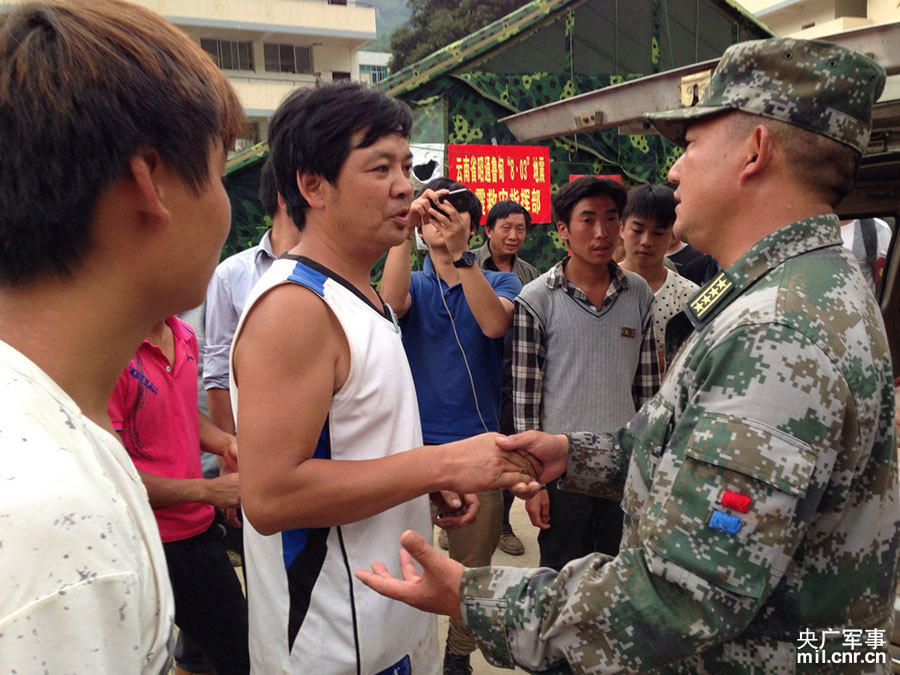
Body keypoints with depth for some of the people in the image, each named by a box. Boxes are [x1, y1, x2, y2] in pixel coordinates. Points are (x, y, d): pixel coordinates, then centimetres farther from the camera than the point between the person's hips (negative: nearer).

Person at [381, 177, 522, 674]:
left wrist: (460, 255, -29)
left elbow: (494, 324, -20)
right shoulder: (415, 285, 6)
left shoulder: (500, 282, 3)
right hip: (414, 443, 1)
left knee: (472, 568, 12)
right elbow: (392, 301, -19)